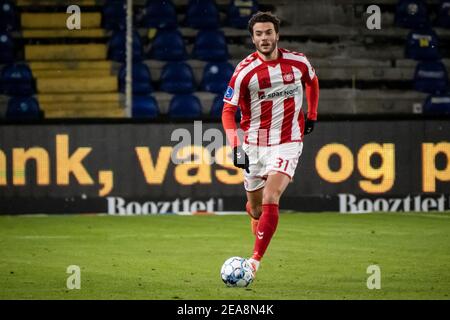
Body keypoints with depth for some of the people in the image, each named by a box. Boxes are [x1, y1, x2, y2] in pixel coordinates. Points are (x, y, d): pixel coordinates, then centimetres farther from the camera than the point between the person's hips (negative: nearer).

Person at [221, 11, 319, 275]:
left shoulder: (298, 62, -3)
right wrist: (236, 147, -20)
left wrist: (312, 116, 20)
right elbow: (228, 111, -8)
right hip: (254, 145, 1)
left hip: (287, 144, -1)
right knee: (255, 208, 9)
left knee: (270, 201, -20)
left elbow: (312, 82, 21)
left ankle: (256, 260, -16)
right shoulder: (245, 70, -10)